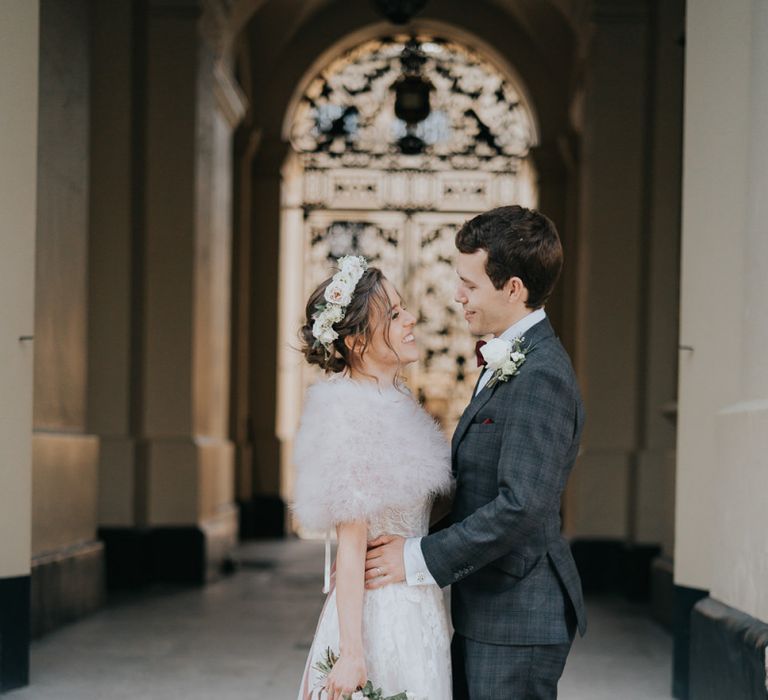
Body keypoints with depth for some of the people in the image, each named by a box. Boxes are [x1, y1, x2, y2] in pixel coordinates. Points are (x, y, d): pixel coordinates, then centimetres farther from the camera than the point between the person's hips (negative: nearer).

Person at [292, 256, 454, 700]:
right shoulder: (354, 418, -18)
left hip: (416, 609, 9)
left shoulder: (395, 398, 8)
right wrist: (351, 652, -19)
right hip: (380, 614, -9)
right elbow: (352, 547, -19)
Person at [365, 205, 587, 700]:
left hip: (515, 620, -10)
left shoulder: (541, 377, -19)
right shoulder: (508, 362, 14)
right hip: (483, 611, 10)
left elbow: (522, 505, -26)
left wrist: (420, 559, -19)